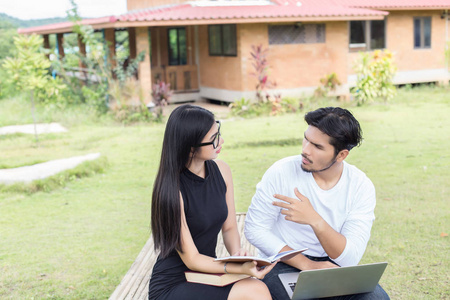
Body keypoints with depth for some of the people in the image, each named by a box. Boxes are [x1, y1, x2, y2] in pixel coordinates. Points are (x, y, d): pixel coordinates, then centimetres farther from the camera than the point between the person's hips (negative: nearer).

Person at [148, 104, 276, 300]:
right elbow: (191, 260, -17)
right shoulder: (171, 190, -20)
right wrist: (241, 269, -28)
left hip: (208, 273, 6)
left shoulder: (221, 171, -1)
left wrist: (236, 253, -13)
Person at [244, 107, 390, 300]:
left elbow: (350, 259, -14)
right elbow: (254, 229, -10)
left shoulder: (361, 186, -8)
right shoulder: (282, 172, -12)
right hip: (282, 264, -3)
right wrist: (307, 265, -17)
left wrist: (315, 221, -32)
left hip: (333, 267, 3)